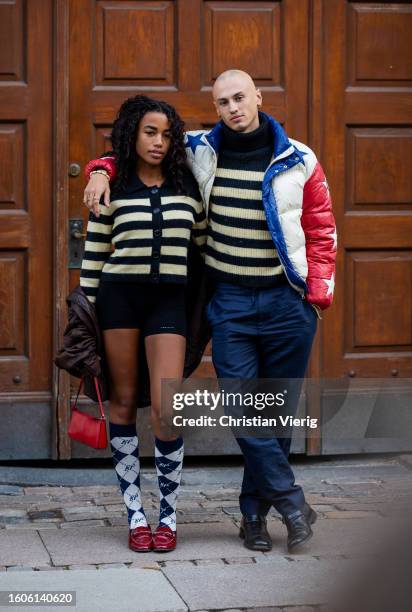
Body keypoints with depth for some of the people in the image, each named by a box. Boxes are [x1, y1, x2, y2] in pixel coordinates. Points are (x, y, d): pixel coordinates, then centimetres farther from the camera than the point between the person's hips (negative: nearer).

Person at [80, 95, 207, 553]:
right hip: (118, 295, 0)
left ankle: (168, 514, 4)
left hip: (168, 299, 0)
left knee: (166, 409, -10)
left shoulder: (188, 186, 7)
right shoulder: (111, 189, 3)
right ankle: (135, 515, 11)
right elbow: (93, 254, 6)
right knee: (123, 402, 3)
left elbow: (204, 246, 13)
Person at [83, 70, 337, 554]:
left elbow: (321, 229, 5)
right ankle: (292, 502, -1)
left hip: (288, 301, -1)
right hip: (230, 302, 1)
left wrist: (319, 291, -4)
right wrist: (104, 168, -1)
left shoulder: (297, 161, 0)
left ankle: (255, 511, 16)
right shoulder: (199, 151, 4)